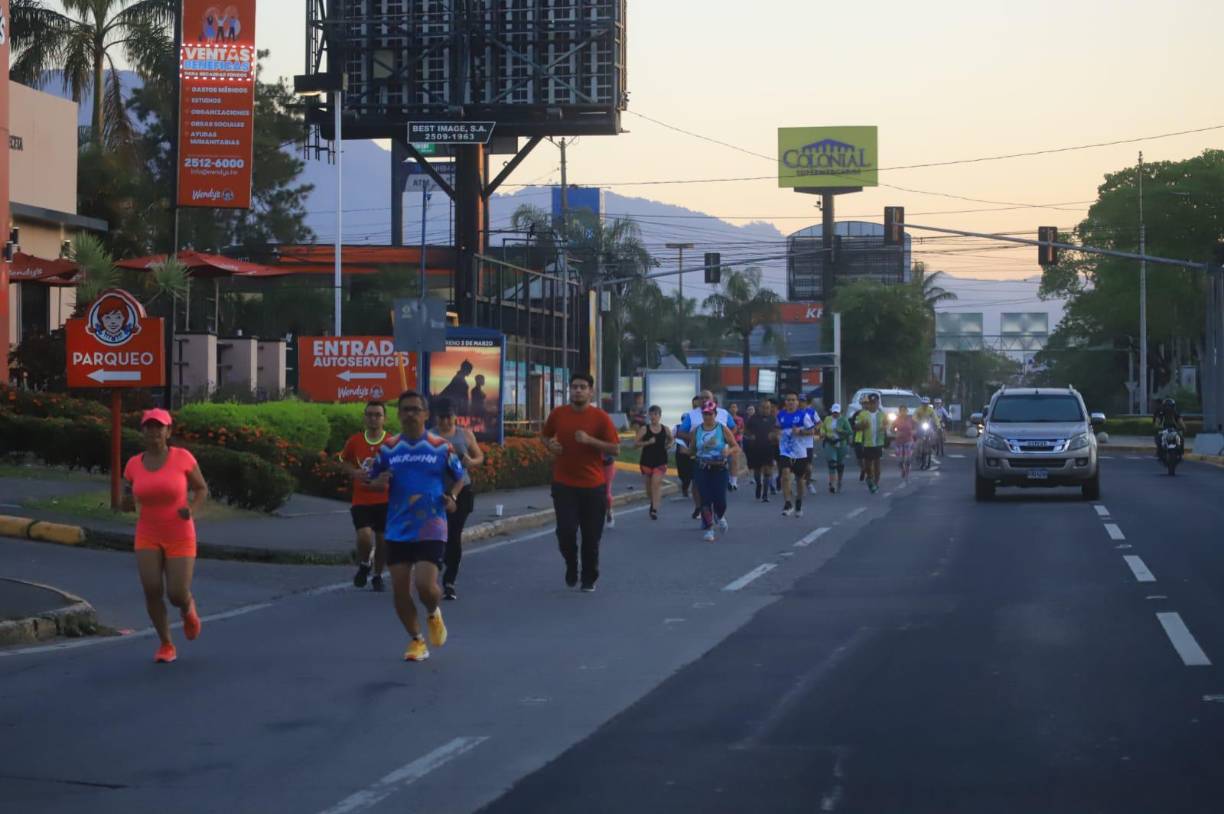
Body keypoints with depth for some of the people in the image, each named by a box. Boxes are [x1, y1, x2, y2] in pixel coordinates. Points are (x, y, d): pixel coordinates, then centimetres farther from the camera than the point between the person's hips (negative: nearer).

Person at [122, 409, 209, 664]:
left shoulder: (183, 457, -11)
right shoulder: (134, 465, -3)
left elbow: (201, 488, 2)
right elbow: (128, 504, 8)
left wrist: (193, 510, -19)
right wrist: (128, 502, -17)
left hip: (180, 538, -2)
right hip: (148, 538, 2)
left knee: (177, 595, -8)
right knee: (152, 590, -14)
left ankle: (188, 609, 32)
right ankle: (166, 644, 9)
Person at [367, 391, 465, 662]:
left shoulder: (441, 447, -2)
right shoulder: (388, 449, 4)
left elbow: (459, 477, 11)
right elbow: (373, 480, 13)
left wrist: (452, 497, -8)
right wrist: (379, 481, -11)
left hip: (430, 529, -3)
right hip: (397, 530, 3)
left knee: (425, 585, -17)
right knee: (399, 590, 2)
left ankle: (433, 614, 19)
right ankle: (417, 641, 21)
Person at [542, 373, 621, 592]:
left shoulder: (600, 417, -5)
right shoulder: (558, 414, 3)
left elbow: (615, 448, -6)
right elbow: (544, 436, 20)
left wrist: (590, 440, -19)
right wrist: (550, 445, -4)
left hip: (593, 485, -1)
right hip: (564, 484, 1)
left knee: (591, 535, 5)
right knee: (565, 531, -7)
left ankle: (589, 578, 22)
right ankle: (571, 564, 22)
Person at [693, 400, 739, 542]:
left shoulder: (723, 429, -2)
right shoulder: (696, 431, 5)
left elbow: (736, 447, 0)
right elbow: (692, 449, 13)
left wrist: (728, 451, -20)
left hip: (719, 468, -2)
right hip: (702, 470, 2)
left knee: (720, 500, -8)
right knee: (705, 500, -6)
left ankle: (720, 517, 27)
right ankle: (708, 529, 4)